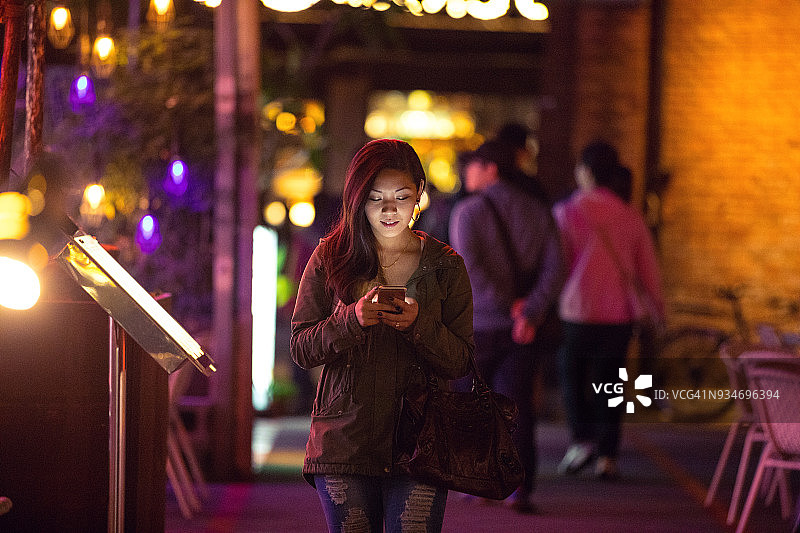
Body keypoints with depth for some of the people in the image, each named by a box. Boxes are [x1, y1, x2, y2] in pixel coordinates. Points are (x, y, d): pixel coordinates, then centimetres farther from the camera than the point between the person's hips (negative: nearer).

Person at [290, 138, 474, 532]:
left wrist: (418, 323, -16)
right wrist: (353, 318, -16)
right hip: (344, 439, 0)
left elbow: (460, 363, 2)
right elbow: (300, 348, 1)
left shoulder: (444, 266, 6)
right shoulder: (330, 258, 5)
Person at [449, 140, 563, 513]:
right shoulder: (536, 212, 7)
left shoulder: (468, 211, -6)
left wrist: (507, 302, -14)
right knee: (517, 404, 3)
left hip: (477, 324, -3)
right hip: (521, 328, 3)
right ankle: (520, 487, -7)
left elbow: (468, 265, -19)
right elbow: (554, 265, -4)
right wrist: (531, 312, -12)